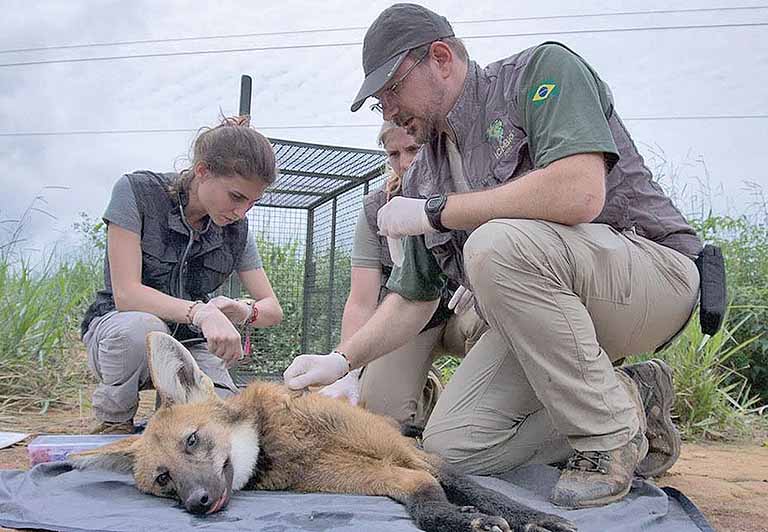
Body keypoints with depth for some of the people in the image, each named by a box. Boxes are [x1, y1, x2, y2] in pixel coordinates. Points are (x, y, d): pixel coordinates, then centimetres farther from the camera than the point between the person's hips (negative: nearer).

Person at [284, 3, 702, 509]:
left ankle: (611, 432, -15)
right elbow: (413, 295, 12)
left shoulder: (543, 69, -11)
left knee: (496, 243, -33)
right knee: (450, 445, -6)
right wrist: (342, 359, -3)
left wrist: (436, 212, -20)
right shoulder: (424, 176, 8)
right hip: (546, 309, 7)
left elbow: (579, 194, -30)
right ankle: (632, 400, 9)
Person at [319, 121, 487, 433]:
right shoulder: (376, 210, -6)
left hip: (464, 306, -1)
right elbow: (361, 304, -11)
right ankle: (429, 393, 16)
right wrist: (351, 374, -24)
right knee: (383, 411, -20)